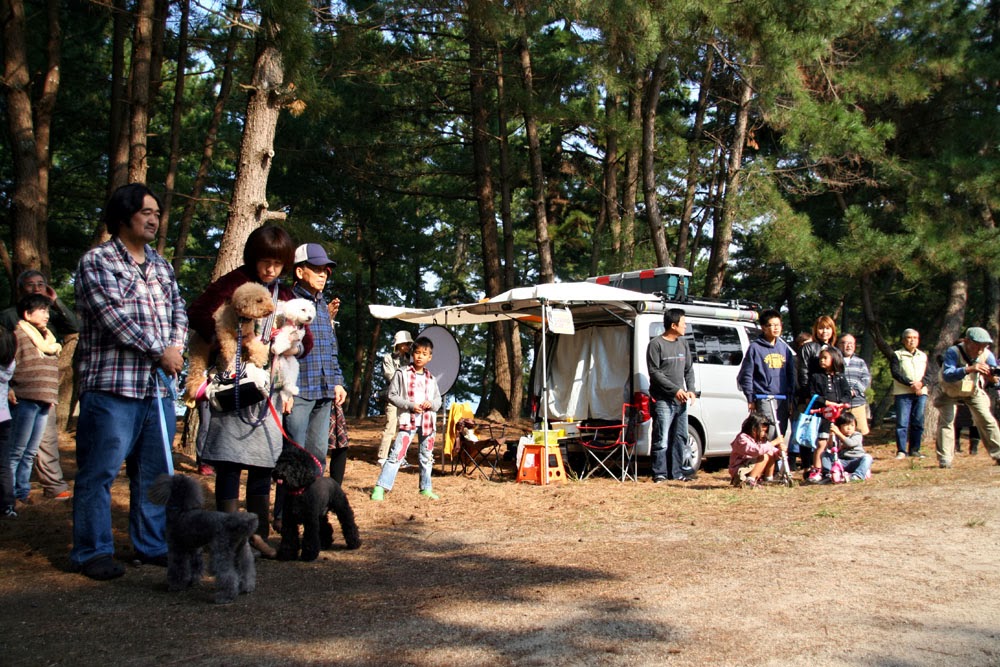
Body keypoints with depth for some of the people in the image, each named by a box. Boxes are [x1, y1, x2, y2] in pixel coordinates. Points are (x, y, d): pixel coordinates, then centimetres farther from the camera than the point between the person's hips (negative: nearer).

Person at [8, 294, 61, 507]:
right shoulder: (18, 334, -5)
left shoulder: (47, 338, 19)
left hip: (44, 402, 8)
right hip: (24, 400, -7)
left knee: (31, 452, 11)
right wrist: (9, 389, -17)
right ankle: (9, 495, 2)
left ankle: (23, 492, 17)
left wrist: (52, 395, 18)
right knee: (17, 450, -3)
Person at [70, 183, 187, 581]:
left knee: (154, 472, 11)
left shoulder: (161, 266, 19)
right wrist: (160, 351, -13)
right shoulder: (97, 261, -3)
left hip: (158, 386, 7)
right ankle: (92, 552, 7)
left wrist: (177, 347, -6)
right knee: (99, 472, -2)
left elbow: (179, 311, 15)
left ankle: (152, 545, 21)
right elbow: (114, 315, -14)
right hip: (112, 386, -7)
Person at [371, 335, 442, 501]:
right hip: (408, 420, -5)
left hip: (427, 422, 5)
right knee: (396, 454, -12)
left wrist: (431, 404, -9)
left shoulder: (431, 379, 11)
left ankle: (426, 488, 25)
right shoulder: (402, 374, -2)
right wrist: (410, 406, -15)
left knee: (427, 457, 12)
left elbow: (438, 400, 14)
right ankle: (380, 487, -11)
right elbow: (392, 395, -5)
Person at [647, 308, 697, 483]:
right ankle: (660, 473, -1)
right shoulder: (656, 344, -6)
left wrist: (690, 390, 2)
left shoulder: (683, 343, 15)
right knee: (661, 439, -7)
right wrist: (675, 389, -15)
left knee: (680, 437, 9)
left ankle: (678, 471, 17)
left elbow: (689, 369, 18)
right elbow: (654, 372, -10)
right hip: (663, 400, -7)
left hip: (680, 400, 7)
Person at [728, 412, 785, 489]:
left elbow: (773, 451, 7)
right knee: (764, 457, -24)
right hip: (740, 472, -9)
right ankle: (749, 481, -26)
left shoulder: (758, 439, 9)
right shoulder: (742, 439, -20)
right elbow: (758, 450, -36)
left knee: (771, 455, 2)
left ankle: (768, 479, 3)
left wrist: (779, 451, -16)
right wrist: (775, 442, -30)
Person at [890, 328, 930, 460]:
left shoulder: (923, 355, 19)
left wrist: (921, 383, -12)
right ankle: (901, 450, -4)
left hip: (920, 392, 4)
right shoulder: (897, 355, 6)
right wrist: (910, 383, -16)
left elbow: (928, 373, 9)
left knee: (918, 422, 3)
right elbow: (895, 373, -6)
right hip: (903, 393, -4)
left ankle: (914, 449, 10)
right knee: (902, 422, -7)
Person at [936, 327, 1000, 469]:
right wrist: (969, 369, -60)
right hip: (950, 392, -3)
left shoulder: (987, 355, -22)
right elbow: (947, 376, -46)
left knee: (987, 421, -4)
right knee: (946, 422, -13)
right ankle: (944, 460, -9)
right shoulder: (953, 352, -33)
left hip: (974, 392, 3)